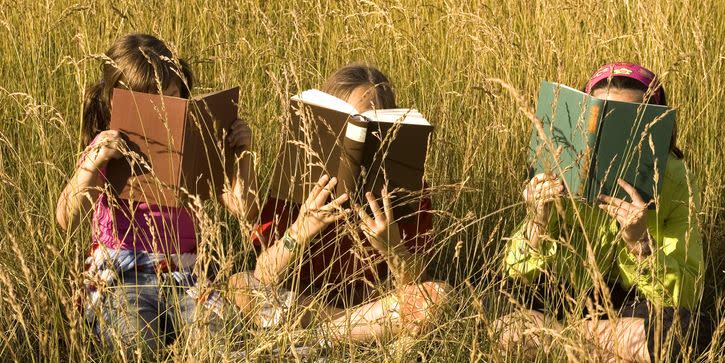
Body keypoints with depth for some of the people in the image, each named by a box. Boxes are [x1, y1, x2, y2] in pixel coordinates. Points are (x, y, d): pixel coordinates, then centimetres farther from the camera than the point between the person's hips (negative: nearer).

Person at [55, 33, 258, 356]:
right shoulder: (107, 149, 6)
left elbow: (245, 210, 9)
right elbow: (66, 220, -11)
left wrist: (243, 153, -6)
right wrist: (93, 163, -26)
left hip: (184, 278, 3)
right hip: (122, 280, -3)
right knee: (139, 345, -36)